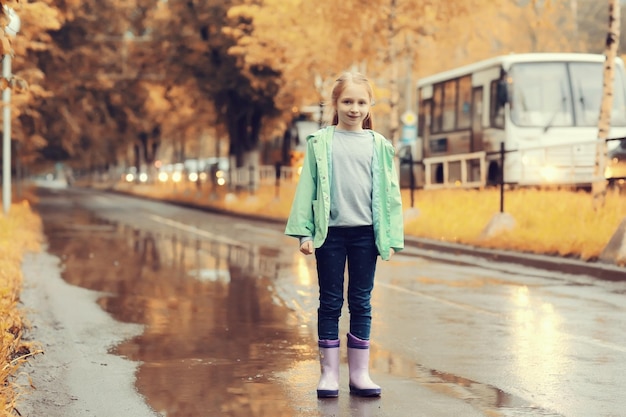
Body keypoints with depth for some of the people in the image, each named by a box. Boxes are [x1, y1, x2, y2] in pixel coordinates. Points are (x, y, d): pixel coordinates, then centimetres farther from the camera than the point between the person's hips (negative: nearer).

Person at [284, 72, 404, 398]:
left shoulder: (379, 145, 6)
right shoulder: (321, 142, 2)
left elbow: (389, 192, 6)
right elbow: (307, 187, 0)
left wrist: (391, 238, 1)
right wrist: (304, 232, -7)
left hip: (365, 232, 1)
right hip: (330, 232, -1)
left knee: (361, 303, 7)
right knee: (330, 303, 5)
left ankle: (359, 373, 14)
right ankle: (329, 373, 11)